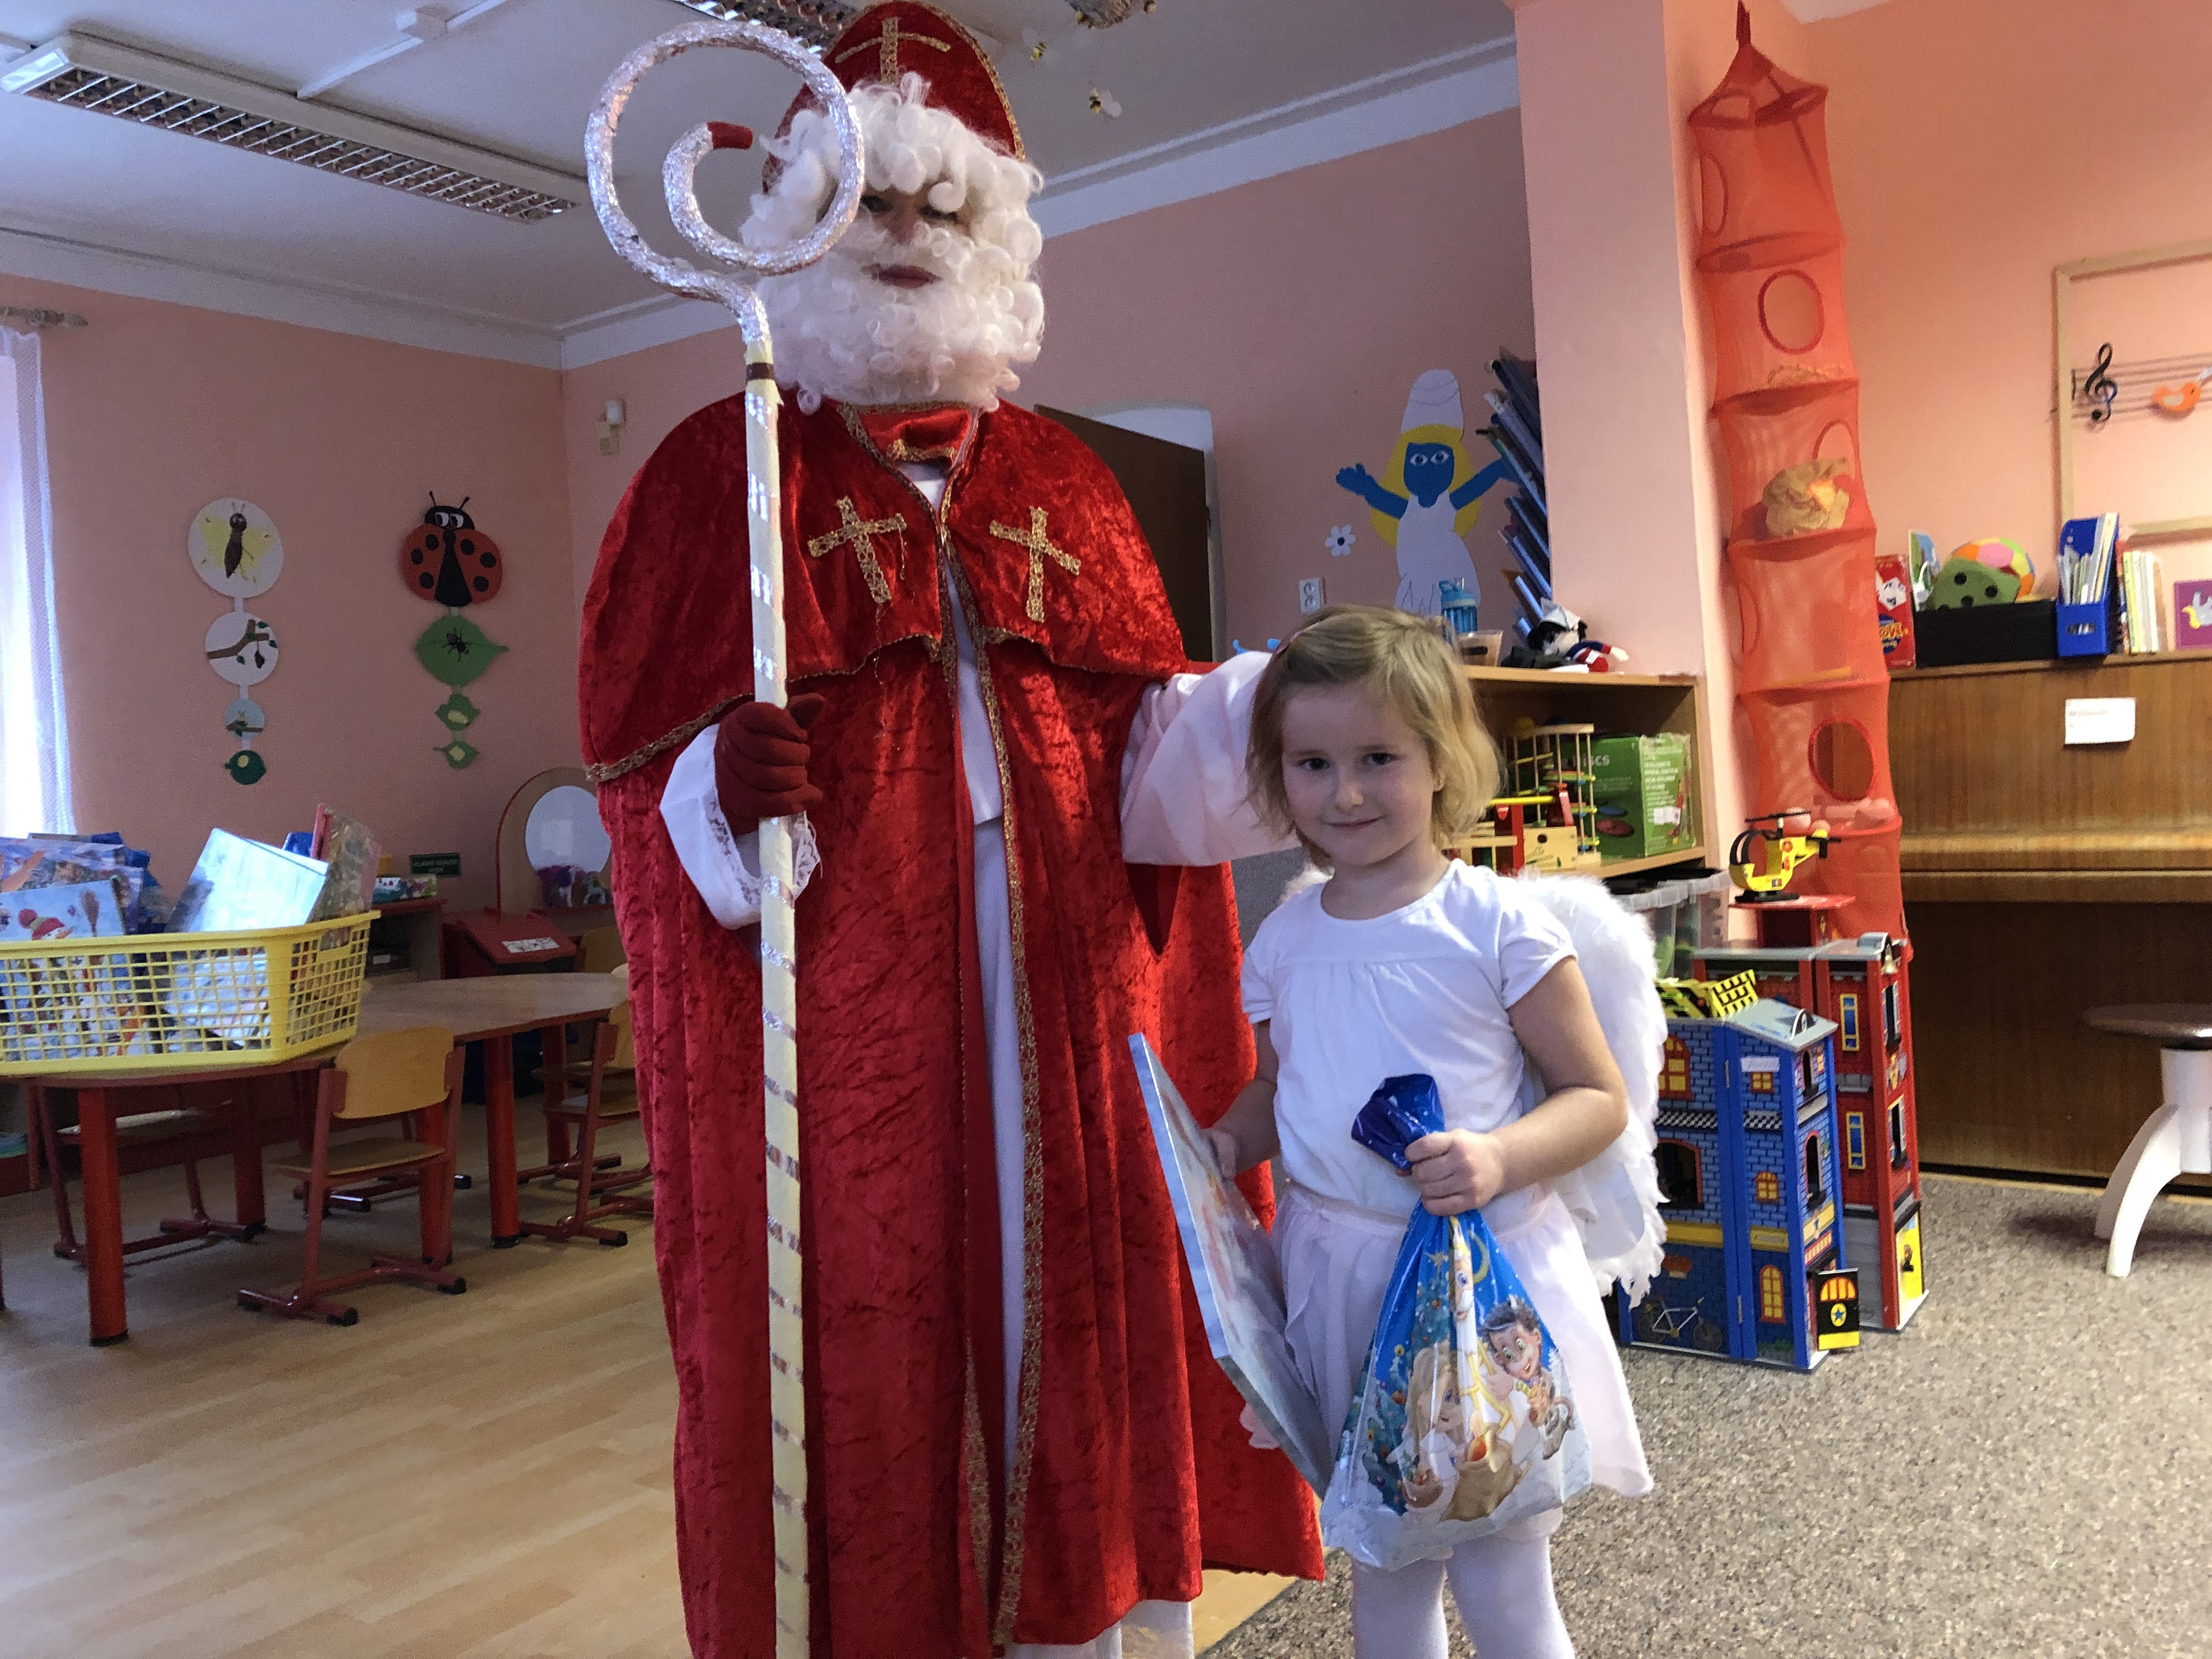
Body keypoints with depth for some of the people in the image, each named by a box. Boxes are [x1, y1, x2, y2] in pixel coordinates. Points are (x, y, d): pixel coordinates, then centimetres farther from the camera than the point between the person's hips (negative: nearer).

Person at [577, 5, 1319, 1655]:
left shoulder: (1062, 481, 14)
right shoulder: (722, 468, 4)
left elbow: (1150, 755, 11)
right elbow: (640, 768, -1)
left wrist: (1269, 708, -7)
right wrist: (727, 784, -22)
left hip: (1065, 1004, 4)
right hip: (842, 1019, -3)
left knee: (1077, 1315, 9)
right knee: (865, 1349, 1)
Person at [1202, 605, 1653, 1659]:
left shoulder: (1496, 923, -11)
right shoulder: (1283, 941, 3)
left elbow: (1598, 1097, -7)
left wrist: (1501, 1159, -25)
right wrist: (1227, 1142, -3)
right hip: (1338, 1272, 4)